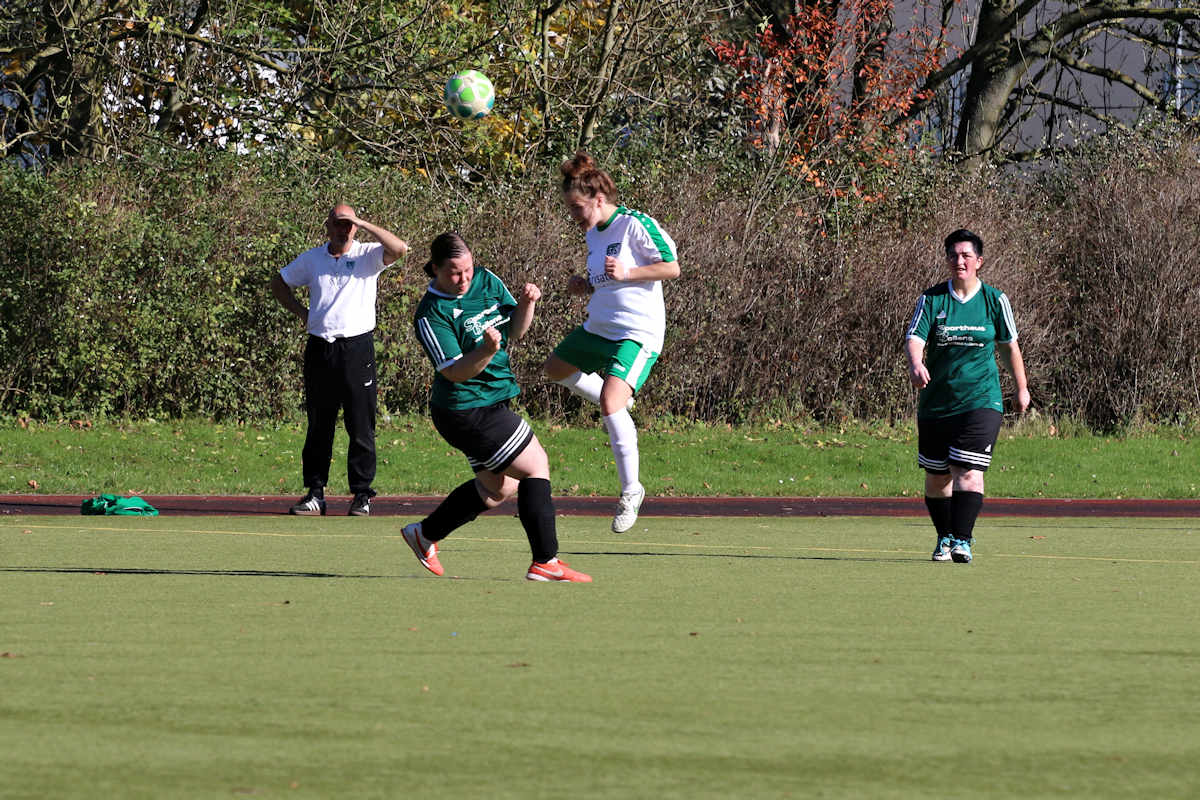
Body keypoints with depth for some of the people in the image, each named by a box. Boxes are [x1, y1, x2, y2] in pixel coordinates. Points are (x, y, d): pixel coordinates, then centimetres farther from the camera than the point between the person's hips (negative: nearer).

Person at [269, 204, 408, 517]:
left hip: (357, 348, -3)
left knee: (361, 426, -2)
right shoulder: (311, 259, 11)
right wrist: (301, 311, 9)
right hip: (320, 349, 3)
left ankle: (362, 494, 3)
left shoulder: (368, 255, 1)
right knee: (318, 425, 6)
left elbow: (399, 249, -18)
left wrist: (363, 224, -15)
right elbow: (279, 284, 24)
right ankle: (315, 494, 10)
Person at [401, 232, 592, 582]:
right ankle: (545, 563, -11)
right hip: (466, 411, -9)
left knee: (497, 488, 20)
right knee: (536, 466, -13)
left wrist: (526, 304, -9)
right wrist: (487, 351, -39)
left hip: (492, 404, 9)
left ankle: (425, 534, 35)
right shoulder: (431, 315, -19)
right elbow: (455, 372, -22)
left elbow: (515, 331, 11)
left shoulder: (486, 281, 3)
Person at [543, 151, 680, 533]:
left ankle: (631, 490, -10)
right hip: (598, 327, 10)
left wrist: (626, 274, -24)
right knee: (556, 369, 25)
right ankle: (620, 406, 36)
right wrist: (585, 287, 3)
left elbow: (672, 267, -16)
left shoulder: (635, 225, -15)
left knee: (611, 404, -23)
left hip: (638, 333, -10)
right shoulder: (593, 234, 10)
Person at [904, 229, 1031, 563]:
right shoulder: (931, 299, 0)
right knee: (937, 476, 9)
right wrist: (916, 363, -34)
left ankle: (962, 541, -18)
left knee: (969, 472, -15)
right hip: (936, 404, 2)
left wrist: (1022, 388, 20)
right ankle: (944, 538, 26)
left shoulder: (995, 300, 2)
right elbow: (914, 337, -12)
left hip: (980, 400, -2)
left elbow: (1009, 346, 14)